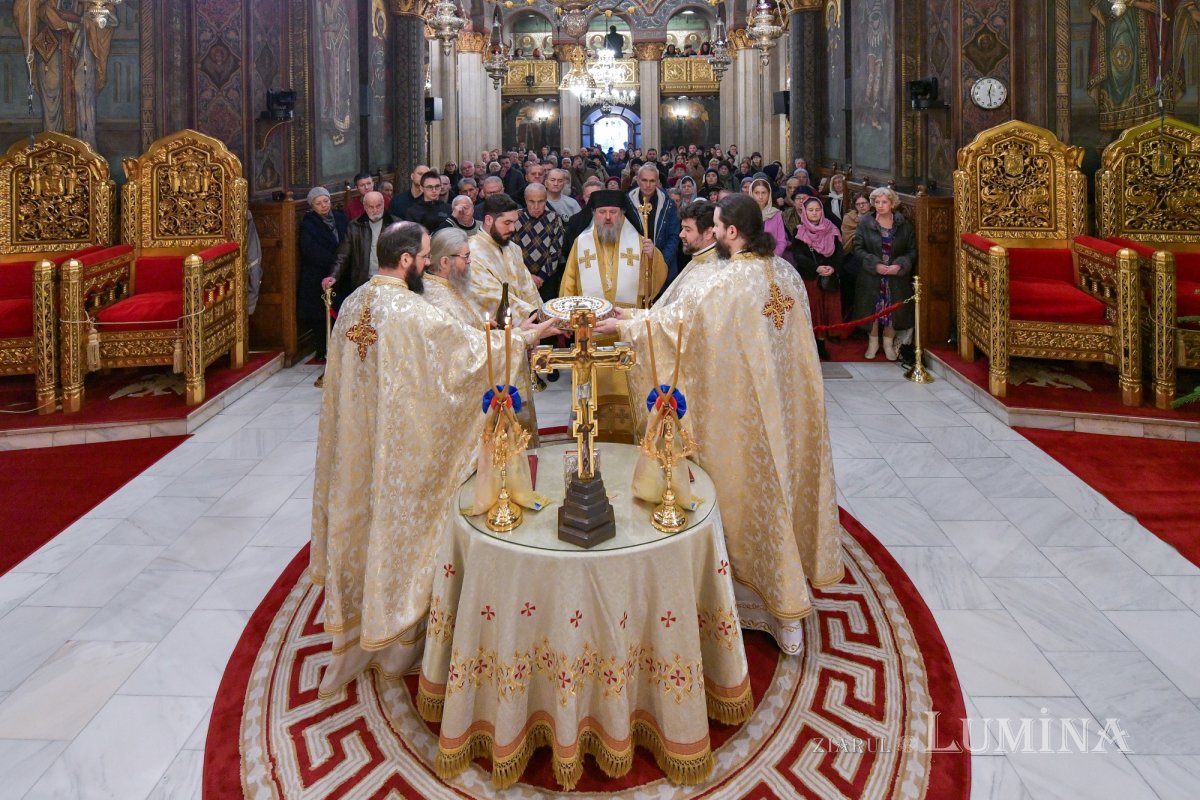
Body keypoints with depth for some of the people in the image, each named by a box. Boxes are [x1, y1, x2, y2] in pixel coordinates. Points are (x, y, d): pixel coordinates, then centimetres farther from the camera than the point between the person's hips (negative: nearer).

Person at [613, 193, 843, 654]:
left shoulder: (713, 283, -21)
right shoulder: (787, 273, 0)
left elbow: (665, 322, -11)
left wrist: (622, 325, 7)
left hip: (741, 413, -6)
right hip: (788, 407, 6)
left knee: (750, 492, 9)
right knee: (784, 481, 18)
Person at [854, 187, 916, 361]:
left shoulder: (904, 225, 1)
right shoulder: (865, 223, -2)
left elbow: (912, 250, 1)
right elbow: (858, 248, -6)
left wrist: (900, 265, -16)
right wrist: (875, 264, -17)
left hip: (897, 277, 1)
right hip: (872, 277, -1)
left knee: (893, 310, 5)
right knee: (872, 309, 4)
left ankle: (888, 343, 23)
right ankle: (873, 343, 22)